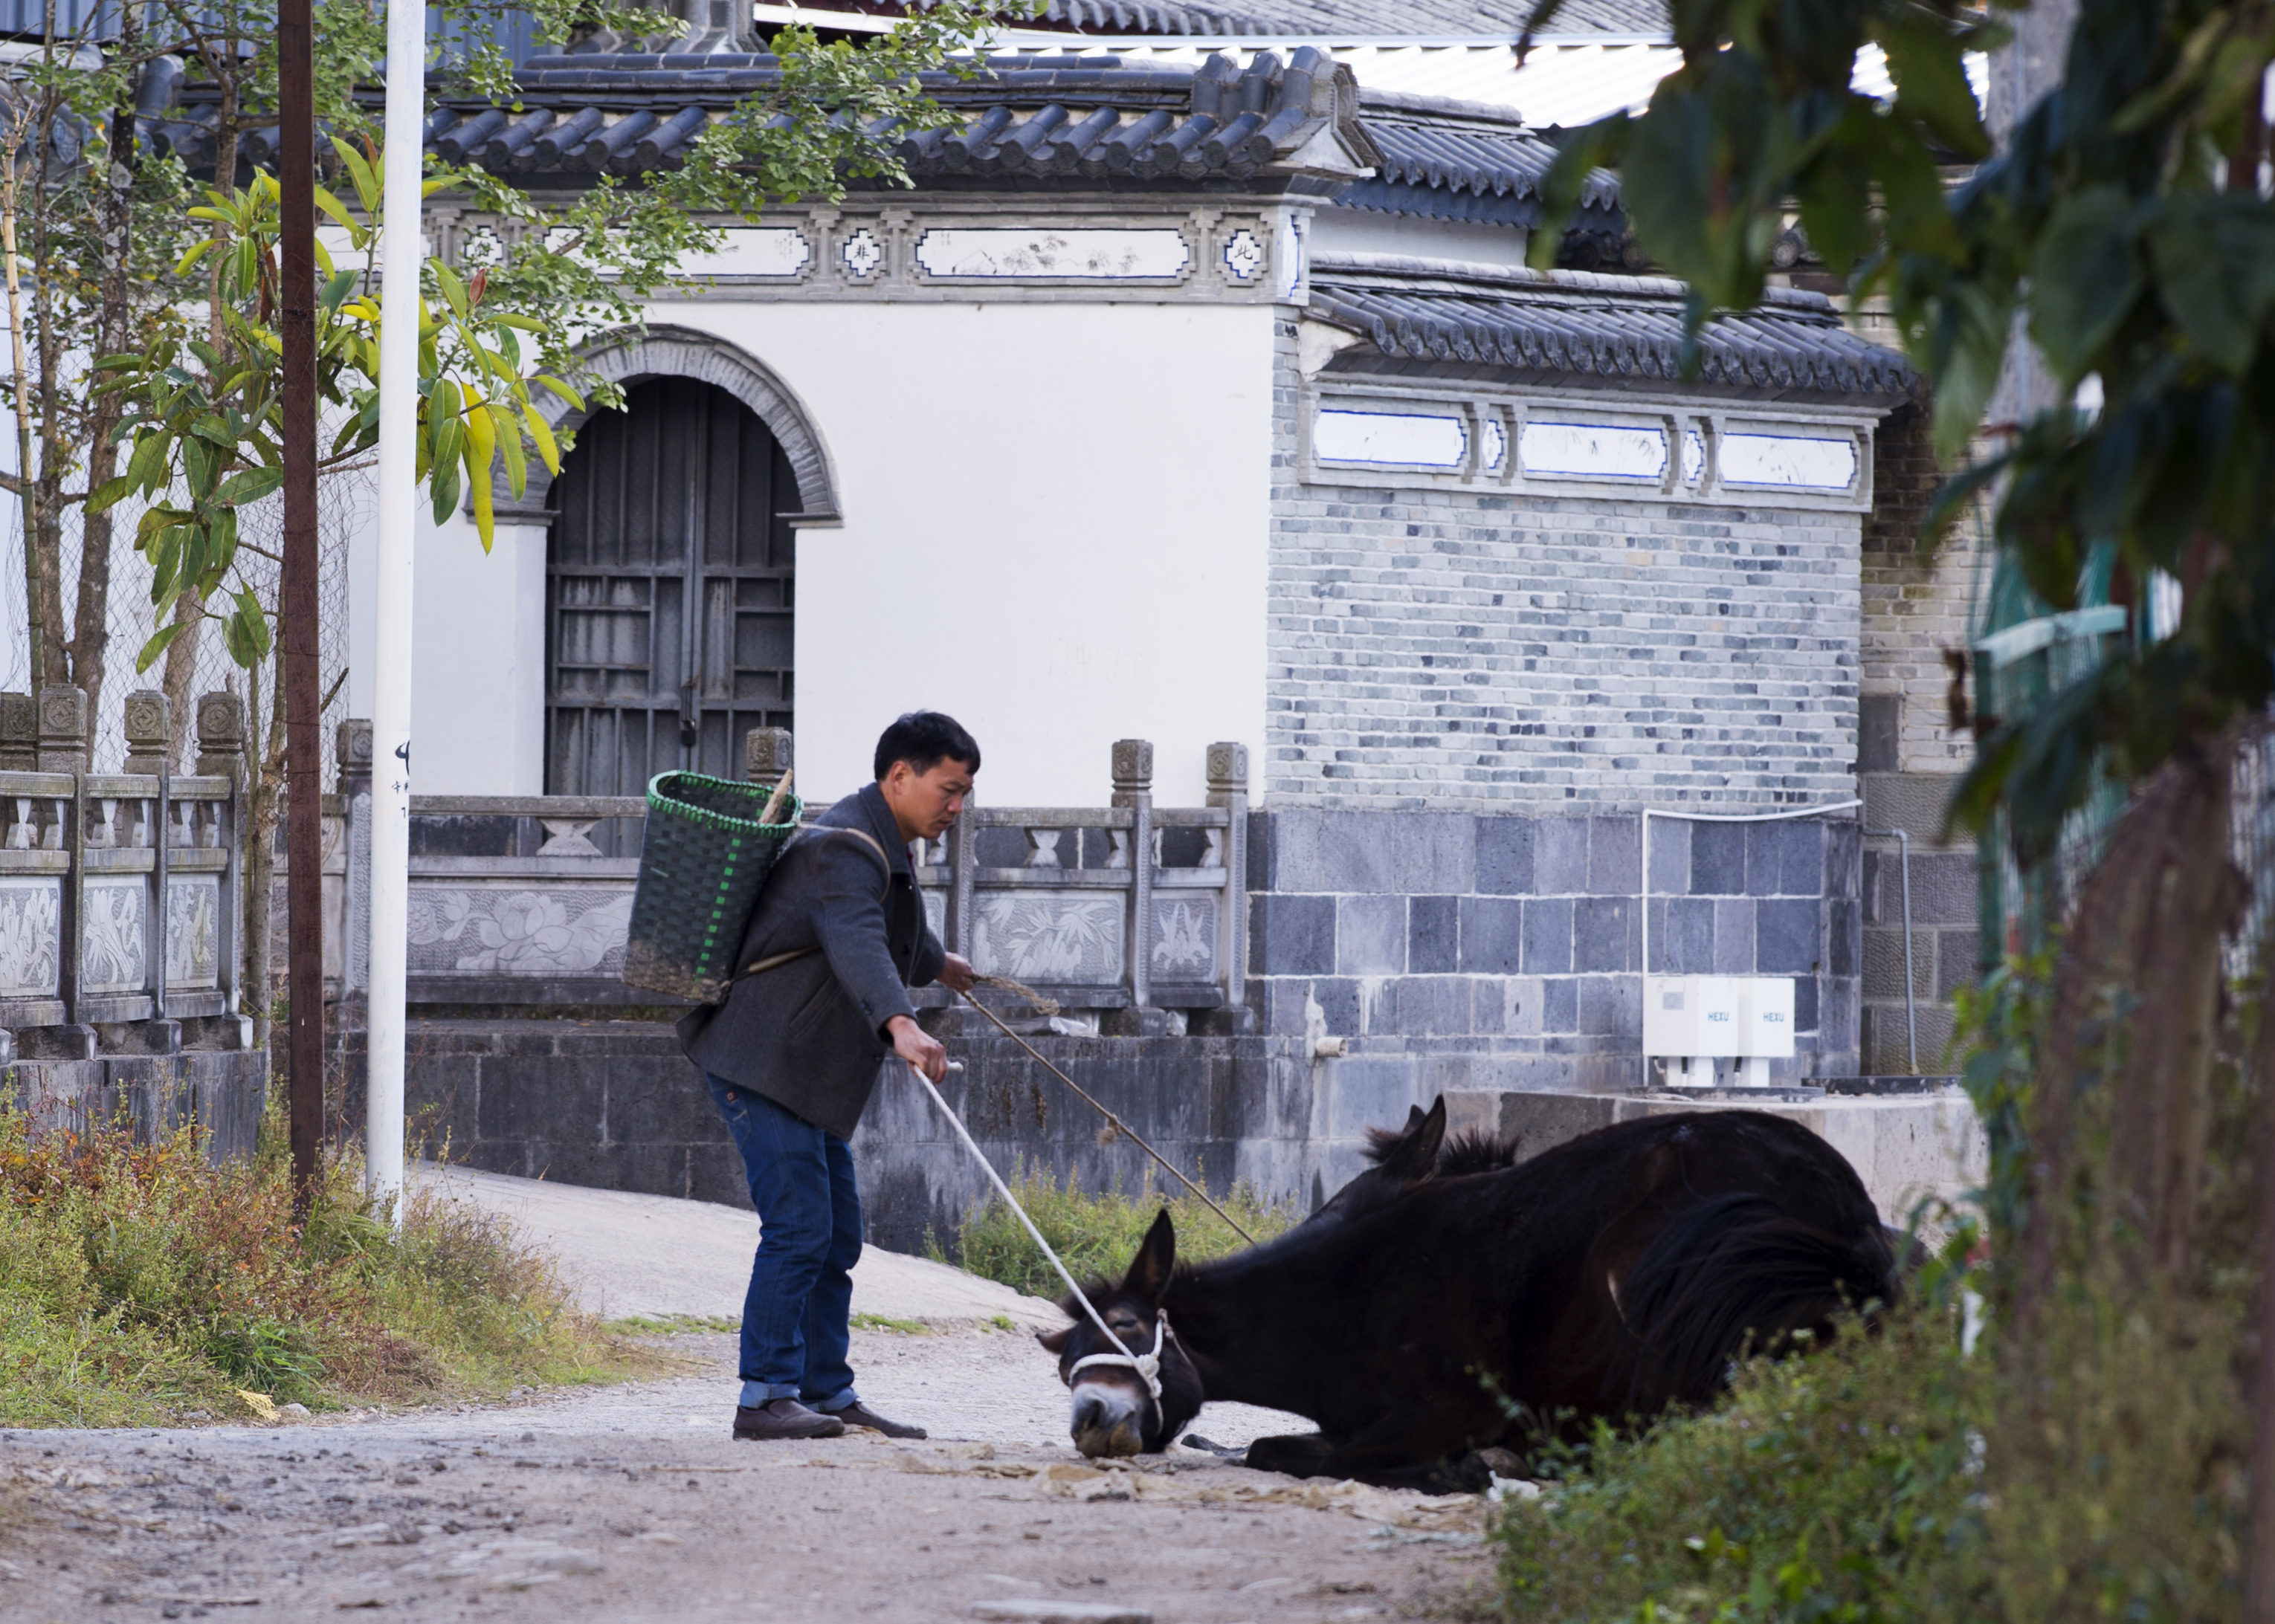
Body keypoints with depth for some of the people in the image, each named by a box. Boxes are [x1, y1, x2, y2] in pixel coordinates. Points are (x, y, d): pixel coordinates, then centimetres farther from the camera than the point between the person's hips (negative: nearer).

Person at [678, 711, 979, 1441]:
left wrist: (937, 963, 61)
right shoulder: (844, 851, -18)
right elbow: (857, 943, -38)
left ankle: (827, 1393, 16)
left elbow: (893, 926, 42)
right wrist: (900, 1024, -54)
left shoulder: (880, 847, 17)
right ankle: (765, 1397, -14)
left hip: (807, 1072, 11)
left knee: (837, 1237, 10)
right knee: (799, 1229, -15)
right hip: (763, 1062, -11)